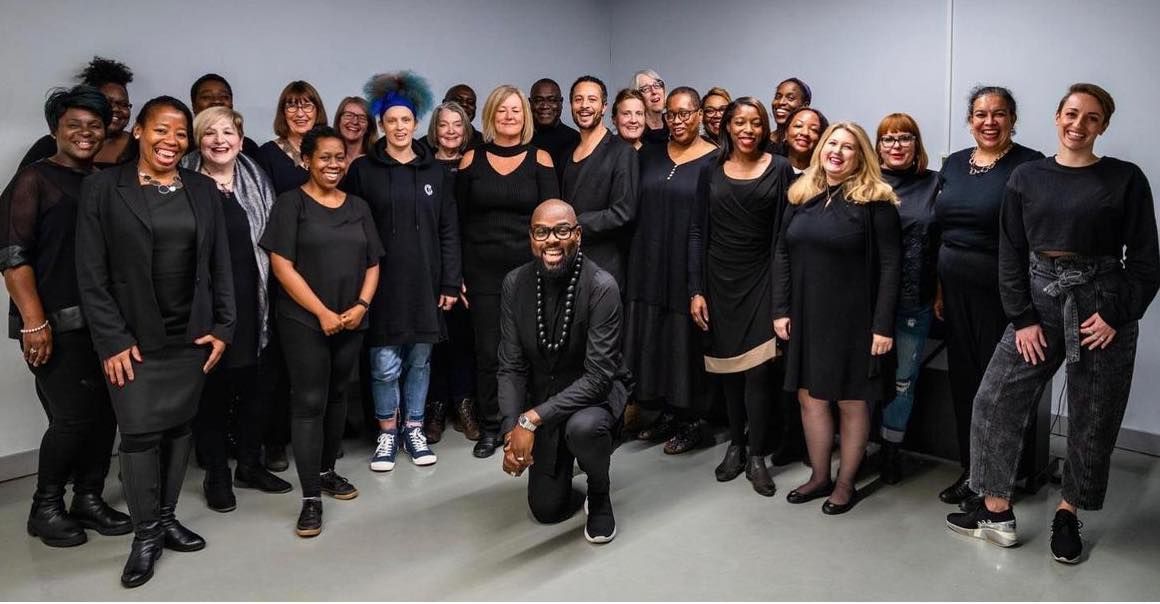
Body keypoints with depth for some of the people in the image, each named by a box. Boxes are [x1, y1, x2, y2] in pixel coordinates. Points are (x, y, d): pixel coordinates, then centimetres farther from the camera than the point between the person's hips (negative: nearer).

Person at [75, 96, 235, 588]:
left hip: (192, 335, 3)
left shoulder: (203, 190, 6)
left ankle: (167, 517, 26)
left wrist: (223, 326, 0)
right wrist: (111, 340, -11)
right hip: (133, 338, -3)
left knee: (179, 428, 10)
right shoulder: (103, 188, -3)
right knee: (140, 432, -1)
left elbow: (220, 264, 7)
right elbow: (91, 273, -6)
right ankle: (146, 533, 15)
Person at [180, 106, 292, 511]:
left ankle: (250, 464, 28)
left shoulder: (256, 180, 8)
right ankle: (216, 474, 21)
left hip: (252, 302, 4)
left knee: (253, 385, 11)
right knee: (211, 390, 6)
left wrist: (269, 293, 3)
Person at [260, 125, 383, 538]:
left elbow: (373, 264, 11)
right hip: (304, 321, -5)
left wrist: (361, 306, -6)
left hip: (351, 322, 5)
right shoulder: (291, 203, -3)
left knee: (337, 396, 13)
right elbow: (281, 264, -10)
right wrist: (322, 312, -14)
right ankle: (310, 497, 1)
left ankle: (327, 471, 30)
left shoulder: (358, 207, 12)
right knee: (309, 402, -4)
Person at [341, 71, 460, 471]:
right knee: (385, 363, 0)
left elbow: (449, 230, 6)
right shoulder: (363, 170, 2)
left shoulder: (435, 172, 7)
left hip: (425, 282, 2)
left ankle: (413, 428, 25)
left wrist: (450, 283, 1)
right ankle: (387, 433, 19)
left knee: (419, 358, 10)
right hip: (382, 283, -2)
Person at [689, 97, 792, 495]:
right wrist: (696, 290, -3)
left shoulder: (779, 169, 1)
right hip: (719, 281, 2)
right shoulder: (712, 171, 5)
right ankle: (735, 445, 26)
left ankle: (757, 456, 10)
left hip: (761, 281, -2)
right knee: (728, 368, 10)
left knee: (758, 369, -5)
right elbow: (697, 232, 3)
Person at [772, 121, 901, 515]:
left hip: (852, 319, -5)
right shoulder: (802, 195, 8)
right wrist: (781, 310, 2)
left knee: (851, 402, 8)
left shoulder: (875, 201, -7)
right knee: (810, 397, 12)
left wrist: (883, 326, -15)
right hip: (806, 316, 5)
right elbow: (782, 255, 8)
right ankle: (819, 477, 28)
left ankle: (846, 484, 23)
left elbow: (889, 266, -10)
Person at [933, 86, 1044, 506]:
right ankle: (970, 469, 27)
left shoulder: (1029, 165, -7)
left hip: (1002, 292, -6)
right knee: (963, 378, 12)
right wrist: (939, 289, 11)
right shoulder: (953, 164, 11)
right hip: (956, 291, 6)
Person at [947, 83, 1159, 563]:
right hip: (1040, 301, 2)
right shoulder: (1027, 177, 4)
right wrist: (1021, 318, -6)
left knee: (1092, 419, 7)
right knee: (995, 401, -2)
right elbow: (1011, 253, 2)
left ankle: (1067, 516, 27)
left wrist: (1116, 316, -10)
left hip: (1101, 307, -1)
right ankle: (996, 513, 11)